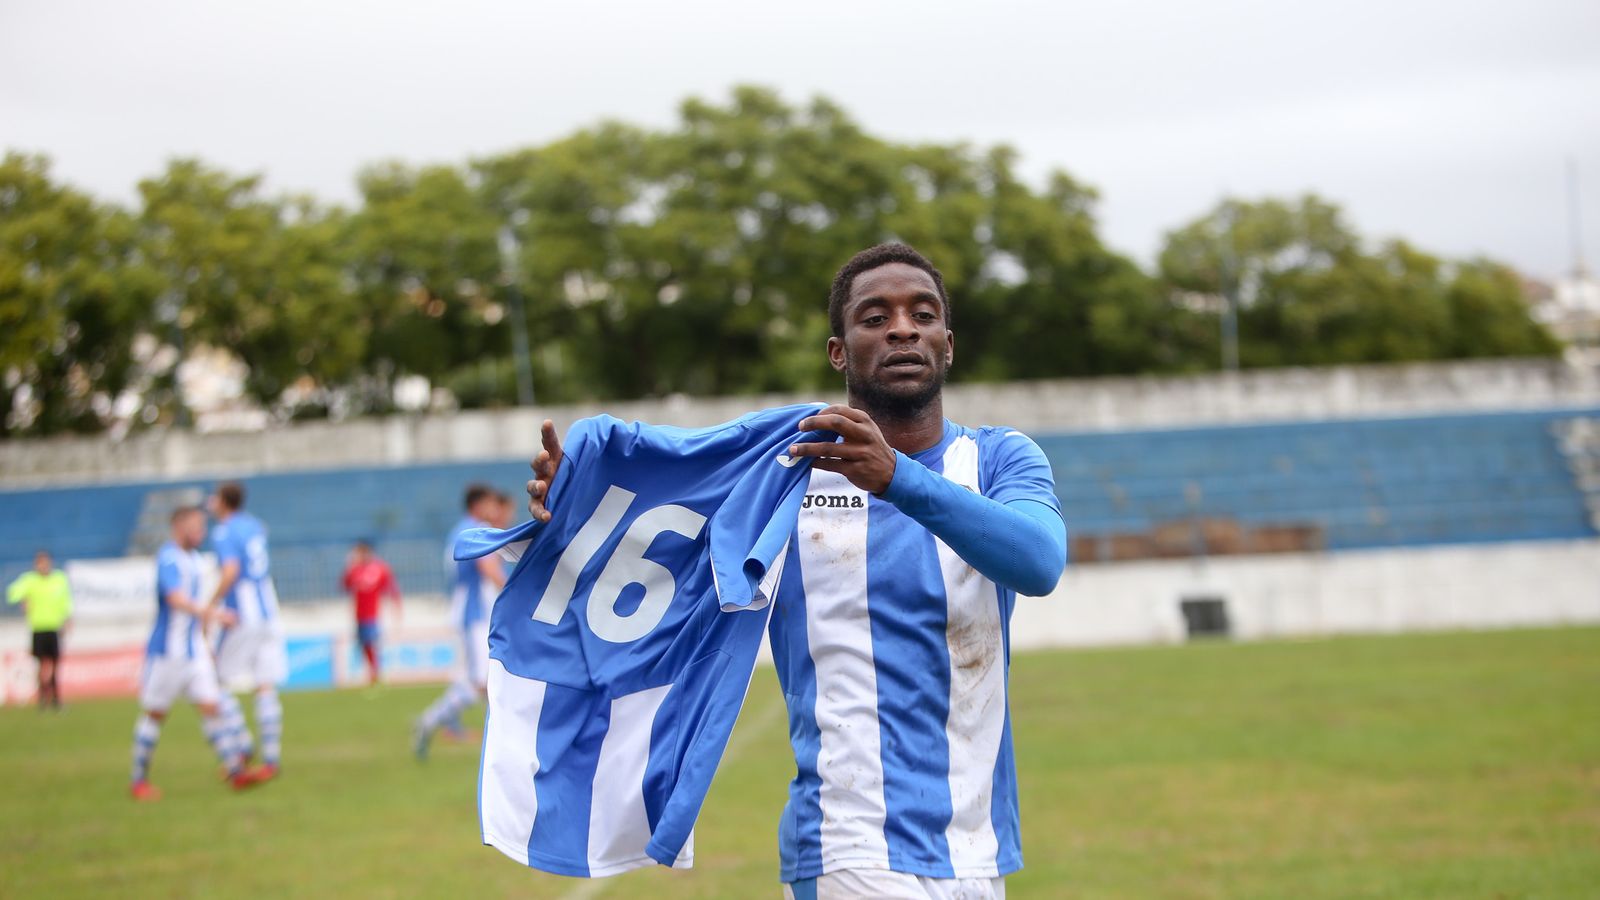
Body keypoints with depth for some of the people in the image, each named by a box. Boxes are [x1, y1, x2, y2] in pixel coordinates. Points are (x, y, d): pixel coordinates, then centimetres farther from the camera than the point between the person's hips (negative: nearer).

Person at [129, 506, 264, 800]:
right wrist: (211, 614, -45)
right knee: (154, 714, 3)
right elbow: (176, 599, -31)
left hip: (194, 651, 7)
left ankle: (237, 771, -8)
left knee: (210, 707, -2)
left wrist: (203, 643, 28)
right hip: (166, 652, -7)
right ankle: (139, 780, 14)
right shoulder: (168, 558, -15)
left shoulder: (192, 558, 13)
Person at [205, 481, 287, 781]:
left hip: (241, 618, -7)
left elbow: (231, 571, -24)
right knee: (265, 688, 4)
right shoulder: (255, 525, 13)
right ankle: (272, 758, 1)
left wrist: (210, 606, -18)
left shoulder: (224, 533, -9)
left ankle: (242, 745, -3)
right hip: (268, 614, 7)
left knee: (217, 681, 6)